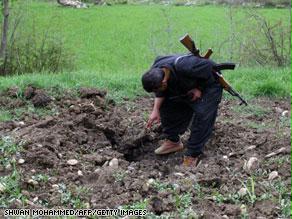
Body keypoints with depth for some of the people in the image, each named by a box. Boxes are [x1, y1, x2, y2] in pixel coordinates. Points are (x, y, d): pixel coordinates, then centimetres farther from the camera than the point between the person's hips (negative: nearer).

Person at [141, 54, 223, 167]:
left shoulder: (184, 67, -42)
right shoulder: (155, 71, -18)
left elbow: (210, 68, -29)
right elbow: (160, 93, -2)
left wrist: (200, 89, -23)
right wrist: (156, 110, -15)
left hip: (208, 83, -8)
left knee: (202, 114, -24)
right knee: (166, 103, 1)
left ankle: (193, 154, -14)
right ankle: (172, 141, 14)